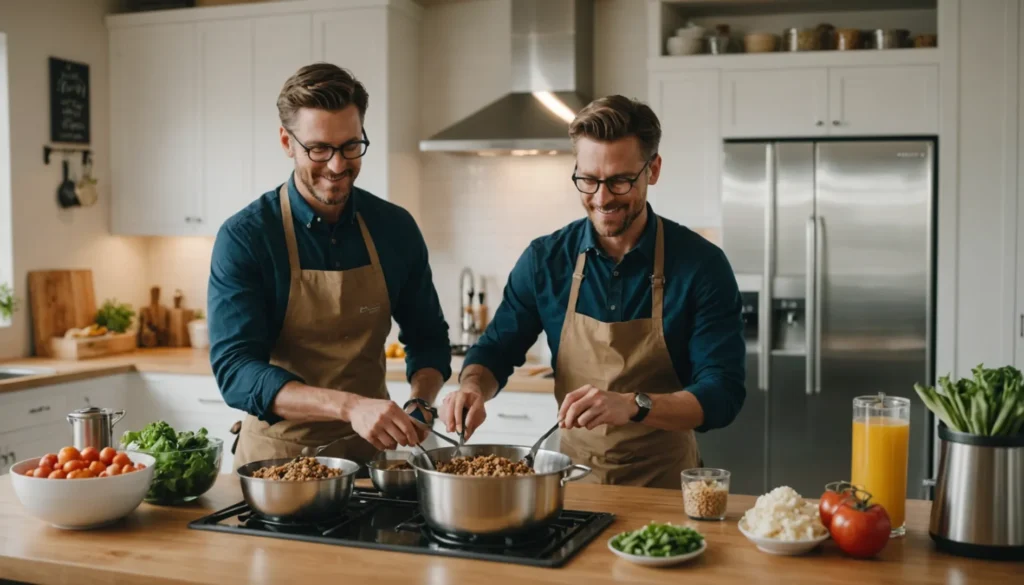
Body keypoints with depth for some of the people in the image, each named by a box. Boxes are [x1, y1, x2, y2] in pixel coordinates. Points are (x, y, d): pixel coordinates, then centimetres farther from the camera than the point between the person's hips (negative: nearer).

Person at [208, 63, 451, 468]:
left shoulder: (396, 228, 1)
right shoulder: (243, 237, -10)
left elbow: (428, 338, 12)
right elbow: (234, 370, -18)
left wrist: (420, 402, -9)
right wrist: (348, 406, -31)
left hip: (369, 451, 2)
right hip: (277, 457, -2)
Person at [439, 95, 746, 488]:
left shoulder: (701, 265, -8)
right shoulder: (545, 259, 0)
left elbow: (722, 395, -12)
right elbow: (496, 350, 10)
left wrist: (633, 406, -29)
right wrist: (472, 387, -13)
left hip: (664, 487, -1)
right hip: (574, 481, 2)